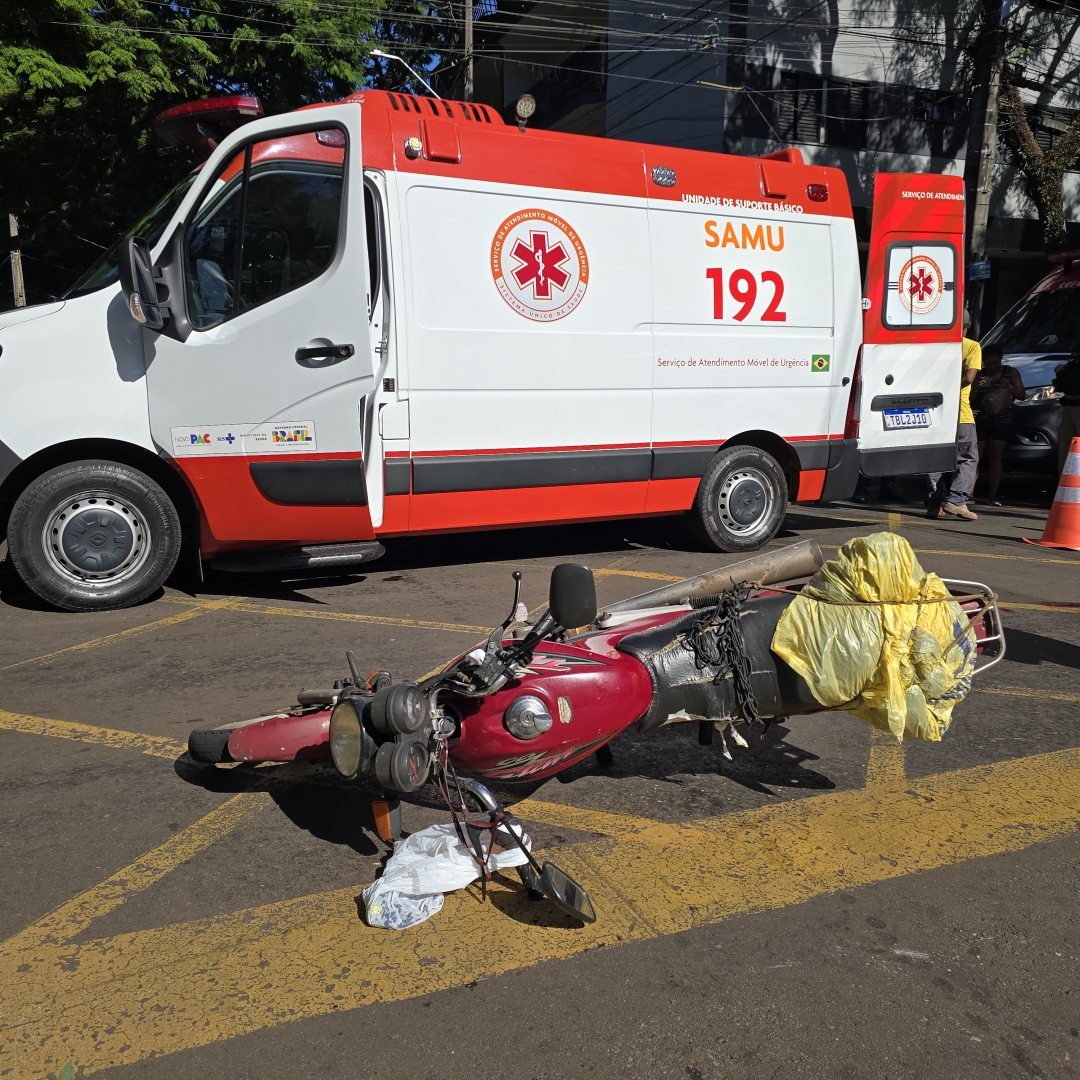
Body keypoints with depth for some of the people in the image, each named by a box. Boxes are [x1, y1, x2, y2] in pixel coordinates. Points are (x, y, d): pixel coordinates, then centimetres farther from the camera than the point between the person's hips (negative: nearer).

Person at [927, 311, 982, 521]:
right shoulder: (972, 346, -1)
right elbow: (968, 377, -13)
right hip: (959, 413, -4)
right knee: (967, 459, 3)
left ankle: (935, 504, 7)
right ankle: (955, 501, -10)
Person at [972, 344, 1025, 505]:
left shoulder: (1011, 373, 7)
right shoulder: (978, 375, 5)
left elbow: (1022, 395, 3)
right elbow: (970, 400, 1)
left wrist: (1010, 387, -16)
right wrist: (975, 387, -19)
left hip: (1002, 422, 1)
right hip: (980, 421, -1)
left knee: (995, 458, 0)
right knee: (975, 458, -7)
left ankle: (993, 495, 2)